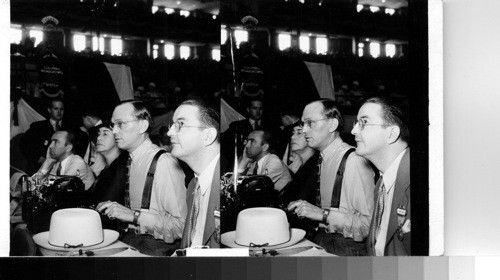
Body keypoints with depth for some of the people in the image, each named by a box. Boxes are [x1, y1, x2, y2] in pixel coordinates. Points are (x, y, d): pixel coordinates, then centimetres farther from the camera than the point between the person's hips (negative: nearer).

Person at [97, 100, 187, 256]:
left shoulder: (164, 163, -14)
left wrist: (134, 215, -22)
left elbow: (182, 225, -21)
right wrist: (113, 209, 4)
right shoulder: (131, 161, 11)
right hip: (129, 240, 7)